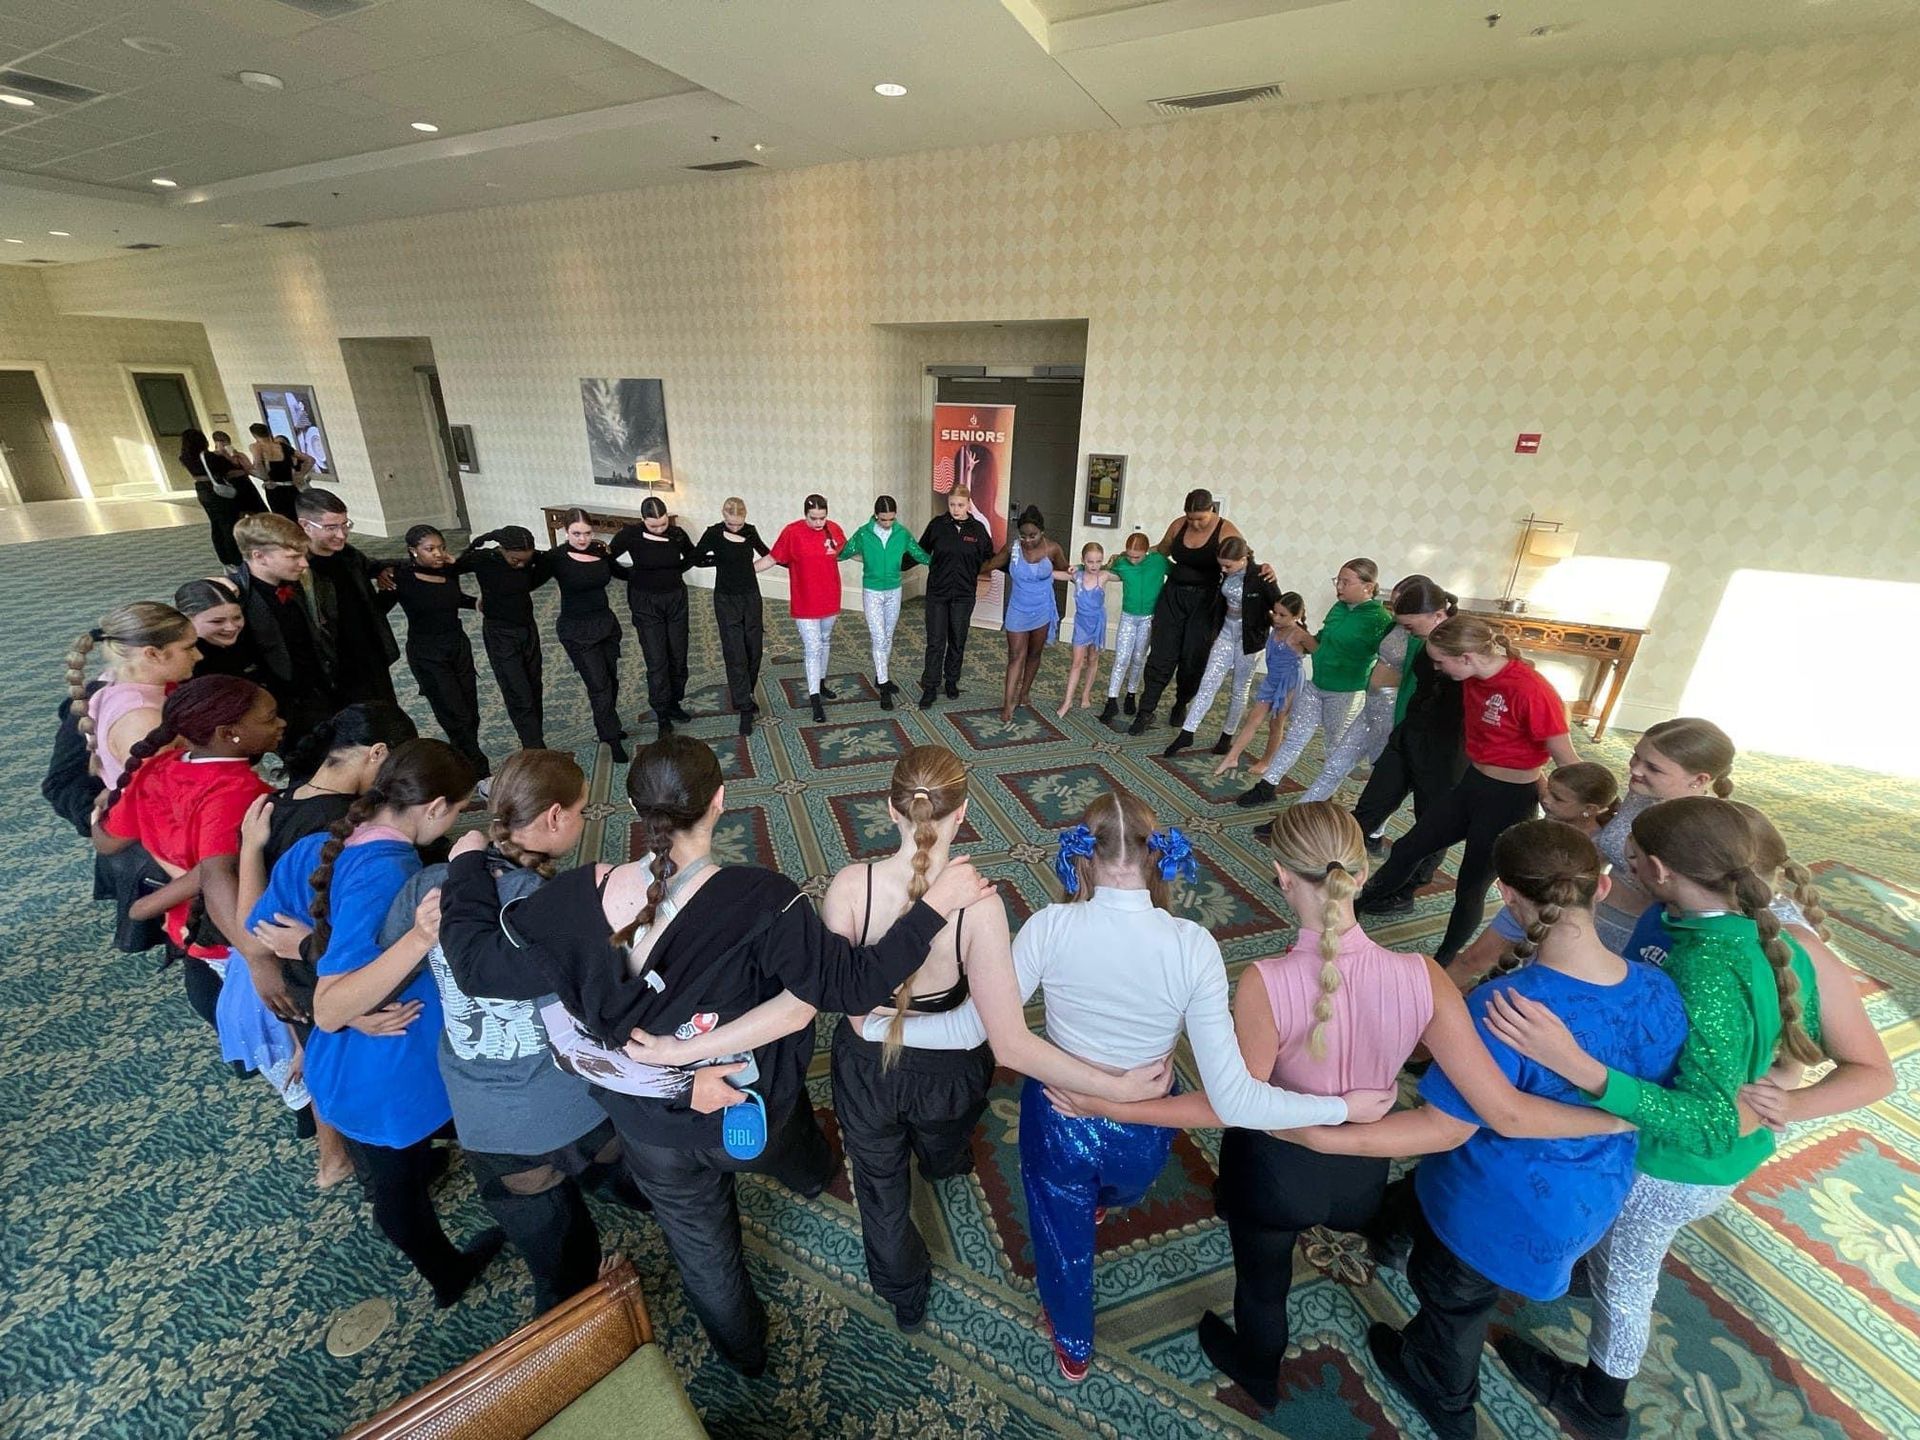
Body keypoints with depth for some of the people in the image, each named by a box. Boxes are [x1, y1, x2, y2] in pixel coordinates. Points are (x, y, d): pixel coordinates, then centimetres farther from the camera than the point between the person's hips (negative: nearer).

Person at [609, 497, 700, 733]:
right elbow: (608, 558, -1)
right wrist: (633, 575, -1)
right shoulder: (630, 535, -13)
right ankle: (662, 714, 9)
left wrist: (675, 571, 3)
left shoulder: (677, 534, -6)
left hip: (676, 599, 3)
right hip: (646, 603, -3)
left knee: (678, 656, 10)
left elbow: (693, 556, 14)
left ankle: (674, 703, 28)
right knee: (657, 661, -3)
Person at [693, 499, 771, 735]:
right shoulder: (713, 533, -11)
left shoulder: (750, 531, -2)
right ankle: (745, 709, -1)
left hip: (751, 597, 4)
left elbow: (766, 553, 16)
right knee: (735, 654, -5)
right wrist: (721, 559, -7)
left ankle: (745, 695, 30)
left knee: (753, 651, 8)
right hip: (726, 600, -3)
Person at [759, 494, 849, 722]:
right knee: (813, 649, -5)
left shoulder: (834, 530, -3)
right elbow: (772, 558, -8)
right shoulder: (792, 532, -14)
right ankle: (815, 700, 0)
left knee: (825, 642, 19)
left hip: (829, 600, 4)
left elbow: (846, 553, 15)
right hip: (805, 603, -4)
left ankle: (821, 683, 39)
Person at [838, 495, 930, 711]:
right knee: (878, 638, -7)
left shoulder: (903, 534, -6)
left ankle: (881, 676, 32)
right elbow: (844, 553, -3)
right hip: (872, 592, -3)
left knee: (888, 637, 14)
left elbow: (920, 555, 2)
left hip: (894, 591, 3)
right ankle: (884, 688, -3)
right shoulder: (863, 533, -11)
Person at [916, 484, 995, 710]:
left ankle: (951, 681, 29)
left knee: (957, 641, 12)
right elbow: (921, 551, 5)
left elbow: (990, 558, 7)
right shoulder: (937, 524, -4)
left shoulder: (978, 529, -2)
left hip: (964, 595, 1)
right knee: (935, 641, -1)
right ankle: (930, 687, 7)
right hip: (937, 592, -1)